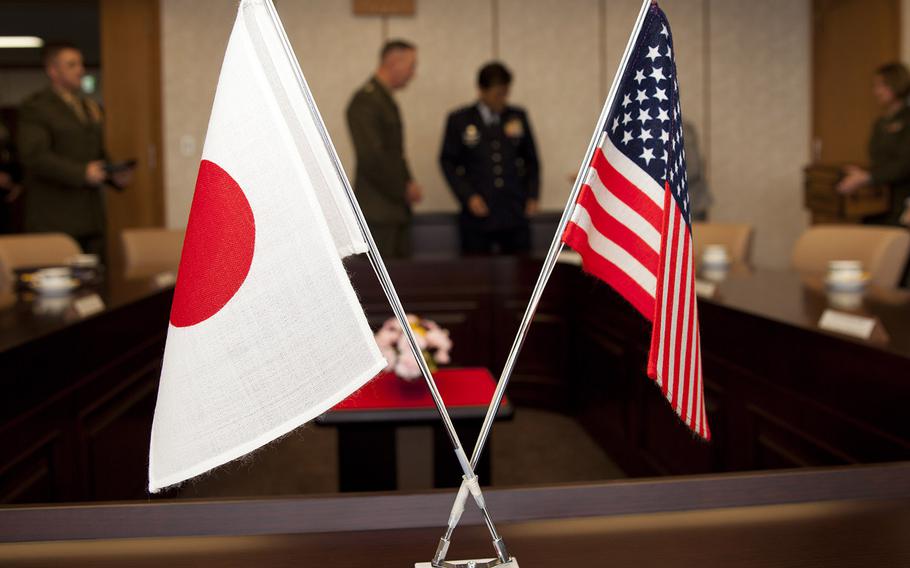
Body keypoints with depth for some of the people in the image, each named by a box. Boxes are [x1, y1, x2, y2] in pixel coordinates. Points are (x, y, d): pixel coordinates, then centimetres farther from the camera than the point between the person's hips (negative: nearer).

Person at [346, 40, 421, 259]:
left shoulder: (386, 100, 18)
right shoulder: (365, 101, -12)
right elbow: (370, 158, -19)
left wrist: (409, 184, 6)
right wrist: (405, 188, -11)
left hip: (395, 210, 9)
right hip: (376, 211, -9)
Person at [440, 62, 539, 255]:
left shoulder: (518, 117, 10)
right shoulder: (459, 120, 2)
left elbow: (531, 159, 17)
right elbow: (448, 162, 4)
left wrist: (533, 195, 8)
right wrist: (467, 196, -7)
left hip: (514, 215, 2)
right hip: (477, 216, -2)